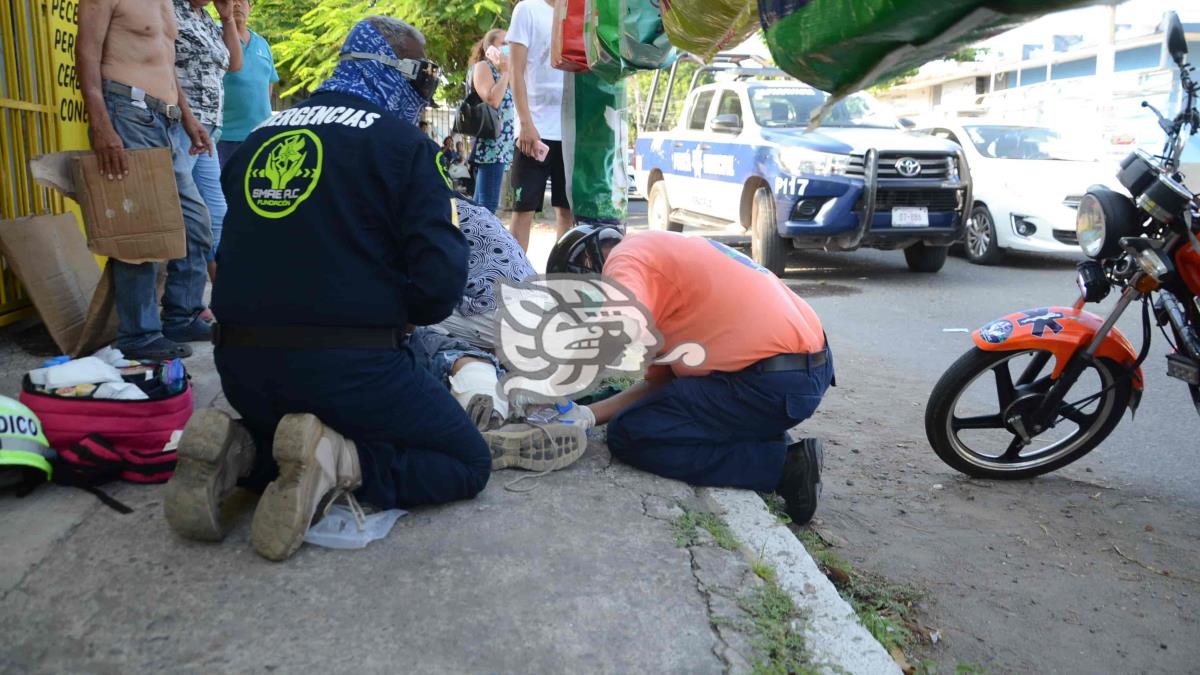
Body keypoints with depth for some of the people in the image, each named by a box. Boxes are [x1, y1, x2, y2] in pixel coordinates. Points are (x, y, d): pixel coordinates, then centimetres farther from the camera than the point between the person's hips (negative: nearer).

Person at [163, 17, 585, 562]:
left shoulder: (259, 138, 14)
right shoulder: (401, 143, -6)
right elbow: (441, 278, -14)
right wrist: (400, 314, 8)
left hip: (241, 367, 7)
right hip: (348, 366, -6)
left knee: (301, 429, 36)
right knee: (469, 461, 10)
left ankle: (239, 454, 3)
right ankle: (338, 462, -15)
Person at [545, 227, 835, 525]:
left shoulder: (626, 259, -6)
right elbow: (659, 381, 17)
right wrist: (591, 413, 10)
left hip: (775, 383, -10)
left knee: (630, 435, -3)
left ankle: (785, 465, -5)